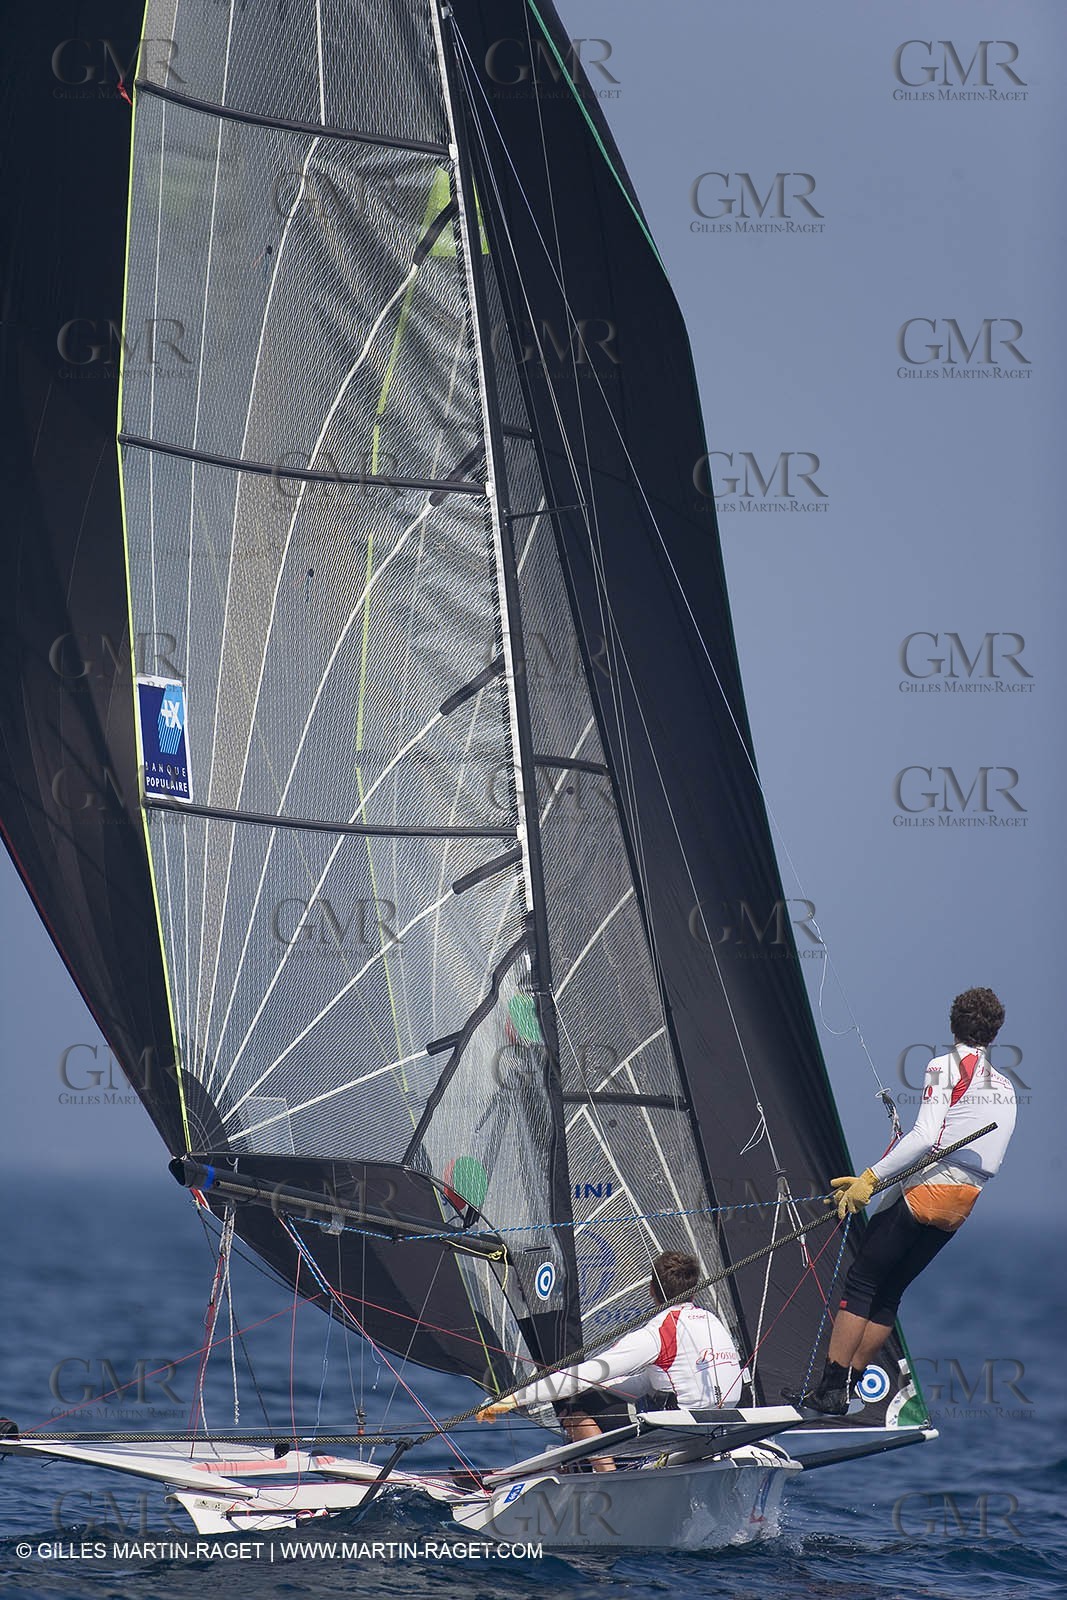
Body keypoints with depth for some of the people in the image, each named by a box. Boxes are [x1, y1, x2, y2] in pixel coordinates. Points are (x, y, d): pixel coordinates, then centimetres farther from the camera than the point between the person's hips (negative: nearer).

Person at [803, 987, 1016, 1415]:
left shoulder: (946, 1066, -3)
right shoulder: (1005, 1087, 18)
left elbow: (925, 1136, -16)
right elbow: (990, 1160, 17)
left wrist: (871, 1177, -15)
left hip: (925, 1188, -7)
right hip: (964, 1203, 7)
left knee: (861, 1282, -3)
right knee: (888, 1293, 12)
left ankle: (829, 1389, -9)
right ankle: (844, 1388, 11)